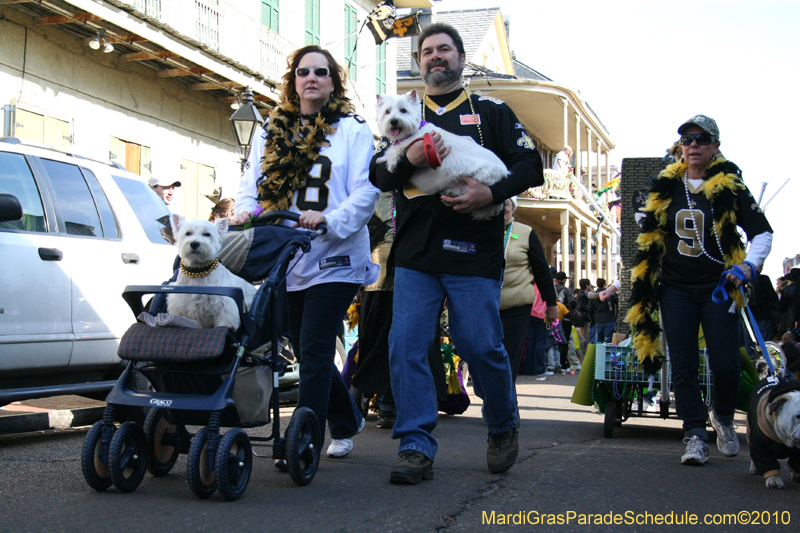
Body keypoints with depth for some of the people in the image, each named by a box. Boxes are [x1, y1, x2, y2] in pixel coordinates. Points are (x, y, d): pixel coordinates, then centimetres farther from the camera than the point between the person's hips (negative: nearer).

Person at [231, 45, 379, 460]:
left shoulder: (352, 129, 1)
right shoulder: (271, 130, 16)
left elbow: (366, 191, -8)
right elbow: (251, 180, 14)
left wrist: (329, 220, -24)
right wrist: (244, 209, -8)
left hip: (333, 259, -5)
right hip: (284, 262, 6)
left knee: (314, 350, -11)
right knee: (305, 350, 13)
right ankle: (346, 423, 32)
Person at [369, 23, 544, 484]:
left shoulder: (492, 113, 12)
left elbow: (531, 165, 4)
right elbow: (379, 176, 10)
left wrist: (492, 193, -14)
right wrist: (410, 159, -12)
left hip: (474, 252, -3)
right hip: (415, 254, 3)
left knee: (481, 346, -4)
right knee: (406, 346, -7)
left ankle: (504, 428, 22)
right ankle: (417, 447, 0)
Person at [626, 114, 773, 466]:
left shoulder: (731, 187, 1)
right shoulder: (665, 189, 9)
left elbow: (762, 232, 1)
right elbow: (652, 241, 16)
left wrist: (749, 265, -16)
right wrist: (643, 285, 13)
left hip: (718, 289, -2)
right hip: (676, 290, 2)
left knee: (725, 363, -6)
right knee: (683, 365, -4)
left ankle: (723, 418, 21)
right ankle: (695, 435, -1)